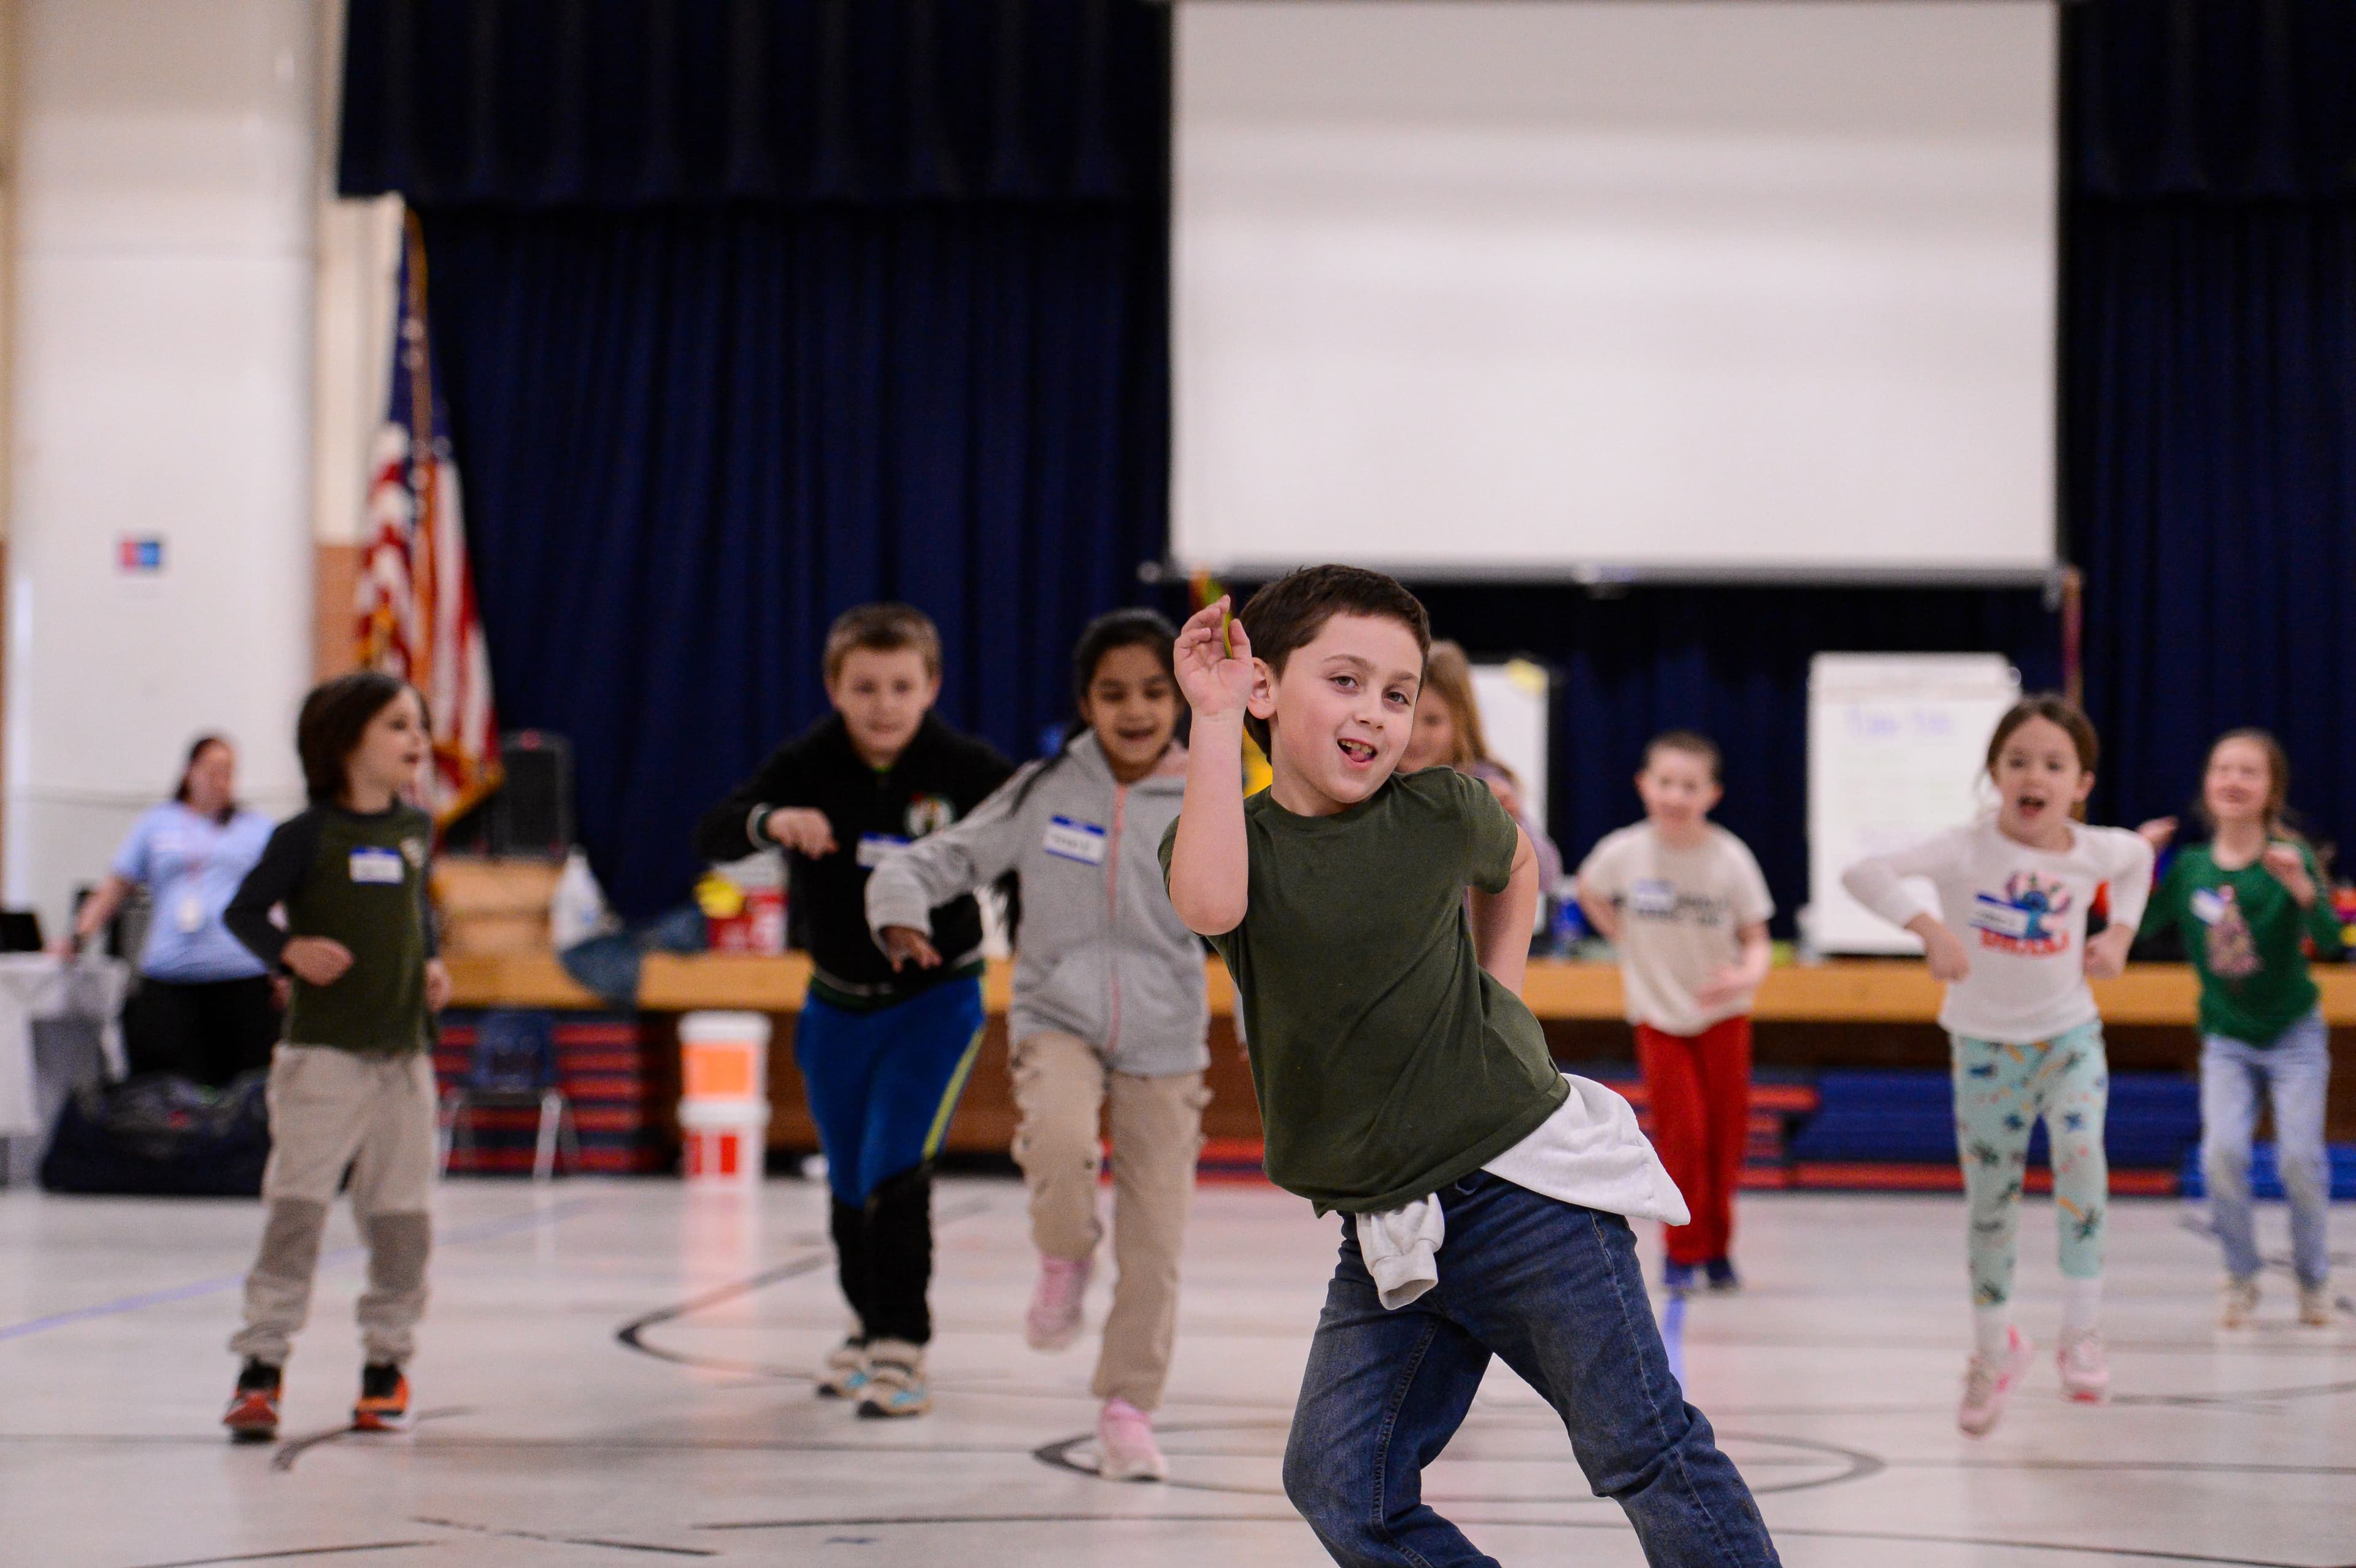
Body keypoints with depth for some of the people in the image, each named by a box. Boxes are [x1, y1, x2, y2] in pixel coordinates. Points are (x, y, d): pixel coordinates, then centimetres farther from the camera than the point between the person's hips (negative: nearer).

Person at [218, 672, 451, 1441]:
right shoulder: (311, 834, -7)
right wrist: (291, 951, -20)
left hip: (404, 1051, 5)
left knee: (401, 1211, 7)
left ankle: (388, 1360, 19)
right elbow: (244, 911, -3)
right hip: (323, 1051, -5)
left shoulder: (416, 829, 10)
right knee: (296, 1202, -9)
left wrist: (431, 965, 7)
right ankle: (262, 1364, -6)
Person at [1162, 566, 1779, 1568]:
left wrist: (1498, 995, 11)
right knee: (1339, 1486, -2)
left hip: (1527, 1189, -2)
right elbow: (1210, 903, -30)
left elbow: (1513, 863, 24)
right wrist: (1213, 722, -24)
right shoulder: (1234, 834, -3)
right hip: (1385, 1236, 2)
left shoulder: (1439, 813, -1)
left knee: (1643, 1453, -1)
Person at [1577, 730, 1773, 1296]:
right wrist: (1629, 944, 1)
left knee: (1725, 1135, 4)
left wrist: (1748, 973, -29)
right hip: (1659, 1015, 0)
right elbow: (1589, 892, 10)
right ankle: (1683, 1253, 7)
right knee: (1683, 1134, -9)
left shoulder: (1730, 858, -15)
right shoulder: (1623, 852, -13)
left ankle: (1717, 1247, 24)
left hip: (1722, 1015, 0)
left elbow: (1756, 938, -8)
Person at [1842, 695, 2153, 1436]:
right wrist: (1929, 926, -43)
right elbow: (1863, 873, -32)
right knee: (1990, 1207, 7)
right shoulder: (1967, 852, -20)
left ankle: (2083, 1333, -18)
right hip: (1986, 1048, -1)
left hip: (2070, 1038, 1)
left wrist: (2120, 932, 4)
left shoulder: (2095, 850, -10)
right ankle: (1994, 1351, 29)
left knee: (2081, 1157, -27)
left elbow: (2139, 855, 16)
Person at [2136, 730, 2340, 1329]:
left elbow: (2330, 940, -27)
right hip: (2226, 1039, 2)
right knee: (2223, 1152, -15)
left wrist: (2300, 885, -44)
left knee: (2299, 1158, -8)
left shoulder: (2290, 858, -15)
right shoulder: (2189, 867, -5)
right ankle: (2242, 1280, 3)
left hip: (2293, 1034, -2)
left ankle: (2313, 1279, 16)